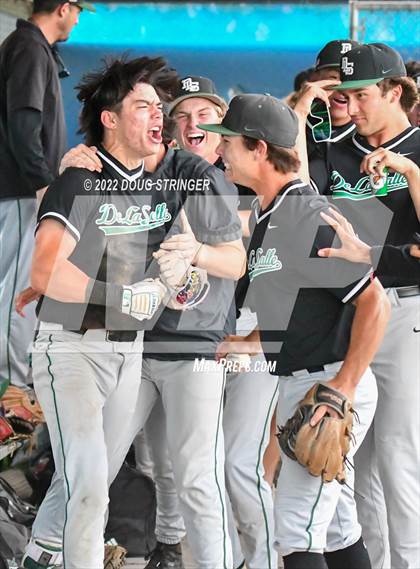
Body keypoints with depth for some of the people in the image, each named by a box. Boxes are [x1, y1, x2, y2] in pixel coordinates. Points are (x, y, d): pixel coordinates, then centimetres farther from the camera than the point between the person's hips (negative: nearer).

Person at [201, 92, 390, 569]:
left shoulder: (310, 216, -17)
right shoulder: (263, 218, 13)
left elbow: (374, 302, -22)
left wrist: (343, 388, -25)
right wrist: (227, 346, 13)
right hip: (296, 384, 10)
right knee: (337, 529, 16)